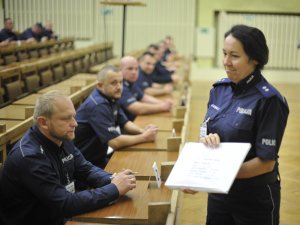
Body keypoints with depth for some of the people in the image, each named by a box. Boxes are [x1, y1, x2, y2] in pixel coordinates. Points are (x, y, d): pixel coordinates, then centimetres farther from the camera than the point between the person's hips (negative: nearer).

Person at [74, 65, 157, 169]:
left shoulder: (111, 97, 2)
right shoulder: (98, 105, -26)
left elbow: (124, 123, 12)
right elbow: (115, 142, -29)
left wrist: (142, 131, -7)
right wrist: (144, 137, -17)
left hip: (99, 156, 8)